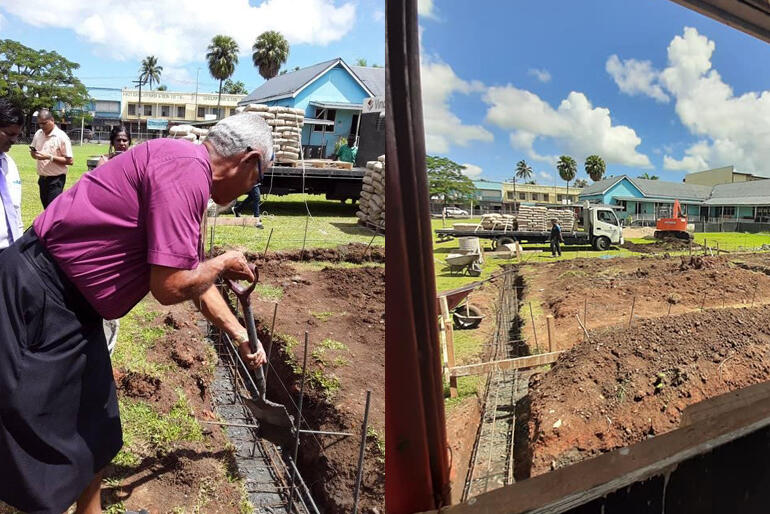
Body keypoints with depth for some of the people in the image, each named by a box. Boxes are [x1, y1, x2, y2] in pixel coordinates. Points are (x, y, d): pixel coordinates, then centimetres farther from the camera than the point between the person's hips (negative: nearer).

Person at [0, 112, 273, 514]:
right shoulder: (186, 168, -21)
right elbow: (170, 287, -26)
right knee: (48, 445, 3)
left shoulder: (190, 175, 11)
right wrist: (223, 263, -5)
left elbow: (195, 279, 21)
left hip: (72, 307, 10)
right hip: (36, 297, -10)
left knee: (94, 429, 21)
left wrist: (241, 337, 27)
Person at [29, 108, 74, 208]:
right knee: (47, 209, 16)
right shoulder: (38, 134, 6)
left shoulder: (61, 137, -14)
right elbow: (33, 152, 17)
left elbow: (69, 161, -16)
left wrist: (49, 157, -24)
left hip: (56, 180, -7)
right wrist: (34, 154, -7)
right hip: (42, 179, 7)